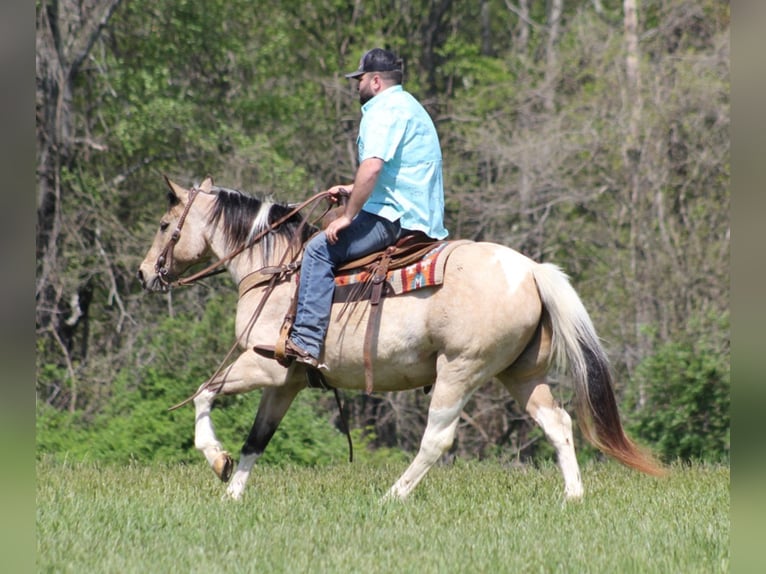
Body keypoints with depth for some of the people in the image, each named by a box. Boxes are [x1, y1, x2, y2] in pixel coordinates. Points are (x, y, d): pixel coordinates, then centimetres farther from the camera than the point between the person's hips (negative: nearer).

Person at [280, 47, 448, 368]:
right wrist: (352, 191, 26)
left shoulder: (384, 110, -10)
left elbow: (372, 167, -24)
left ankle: (306, 341, -25)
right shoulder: (407, 106, 24)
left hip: (397, 218, -11)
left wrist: (348, 216, -18)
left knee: (320, 250, -15)